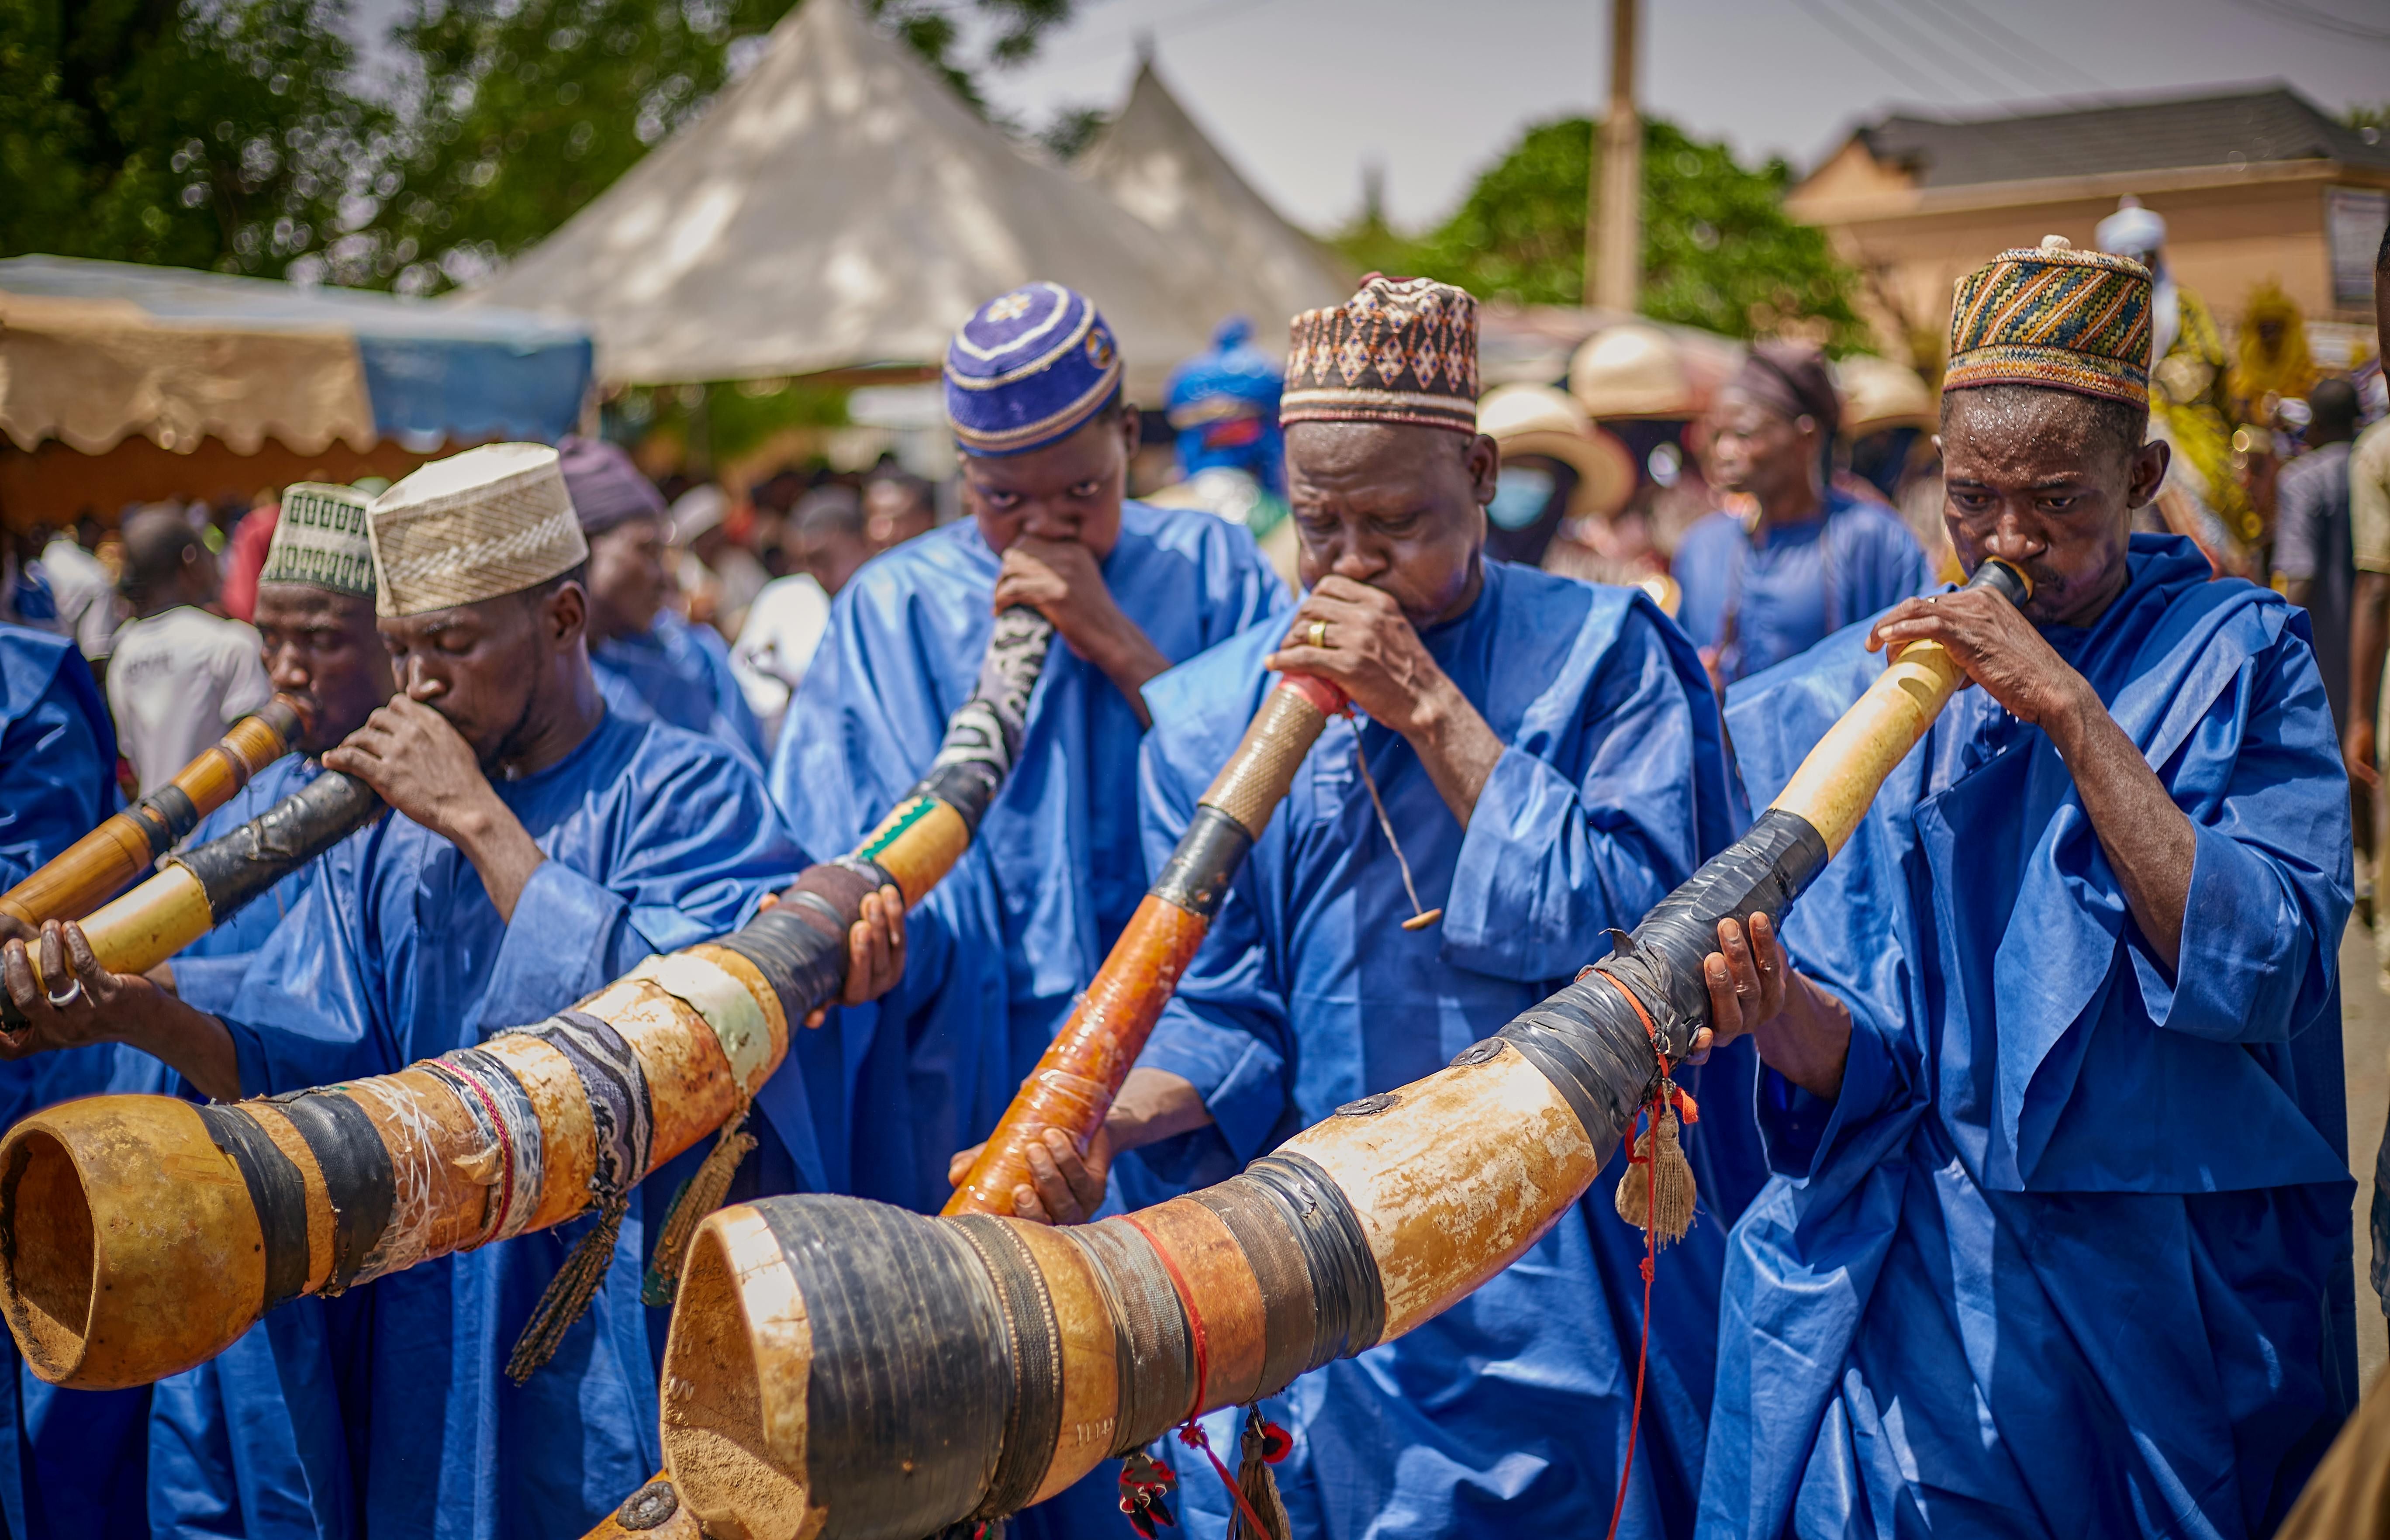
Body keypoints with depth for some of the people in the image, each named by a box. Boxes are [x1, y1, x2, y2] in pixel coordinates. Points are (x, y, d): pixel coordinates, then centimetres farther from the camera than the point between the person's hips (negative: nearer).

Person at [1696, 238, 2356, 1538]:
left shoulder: (2239, 657, -3)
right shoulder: (1853, 695, 1)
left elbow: (2258, 968, -18)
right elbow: (1864, 1060, -5)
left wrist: (2071, 710, -21)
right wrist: (1785, 1016, -28)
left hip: (2172, 1293, 0)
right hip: (1913, 1292, 1)